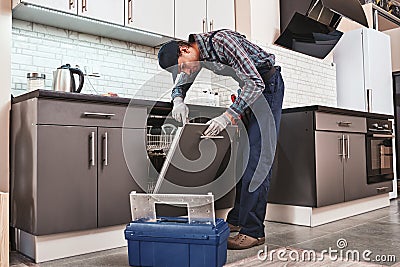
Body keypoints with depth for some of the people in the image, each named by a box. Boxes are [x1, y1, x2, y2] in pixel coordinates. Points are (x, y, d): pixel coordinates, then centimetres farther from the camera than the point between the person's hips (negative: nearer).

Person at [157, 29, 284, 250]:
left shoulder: (220, 41, -27)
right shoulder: (198, 54, -1)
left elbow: (255, 82, -31)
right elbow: (180, 84, 12)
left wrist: (228, 116, -36)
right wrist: (178, 100, -11)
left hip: (267, 85, -9)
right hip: (249, 87, 9)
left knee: (257, 157, -16)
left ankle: (253, 230, -14)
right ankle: (237, 219, 15)